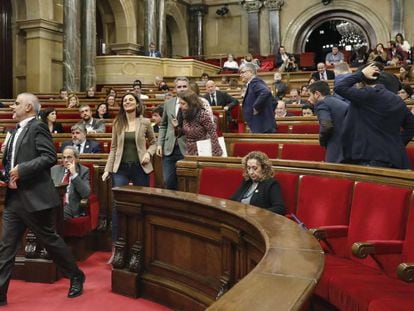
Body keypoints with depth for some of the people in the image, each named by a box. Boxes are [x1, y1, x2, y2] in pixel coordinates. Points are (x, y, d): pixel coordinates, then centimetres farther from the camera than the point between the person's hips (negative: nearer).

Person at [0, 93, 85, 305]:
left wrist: (22, 170, -23)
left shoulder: (37, 127, -9)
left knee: (50, 240, 4)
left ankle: (76, 277, 22)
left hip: (35, 197, -8)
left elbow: (50, 157, -20)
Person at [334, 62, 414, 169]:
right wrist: (398, 143, 18)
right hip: (395, 158, 8)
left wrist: (361, 74, -1)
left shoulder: (368, 95, -11)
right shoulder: (398, 100, 12)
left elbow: (339, 87, -9)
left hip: (372, 158, -7)